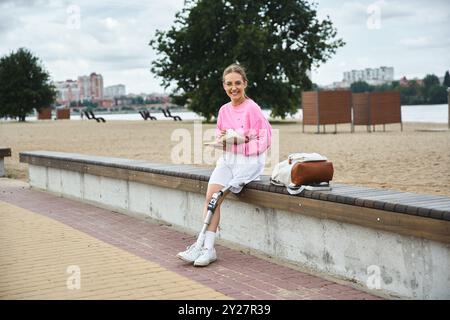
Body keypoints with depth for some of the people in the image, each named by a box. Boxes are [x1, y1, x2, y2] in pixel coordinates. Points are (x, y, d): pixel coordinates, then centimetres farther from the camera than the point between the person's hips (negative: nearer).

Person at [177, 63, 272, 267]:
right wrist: (221, 138, -4)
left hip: (248, 161, -6)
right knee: (211, 195, -19)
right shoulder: (224, 110, 11)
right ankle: (207, 248, -21)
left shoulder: (252, 108, -8)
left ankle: (201, 245, -16)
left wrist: (241, 139, -20)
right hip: (227, 159, 6)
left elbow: (264, 140, -9)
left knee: (216, 196, -21)